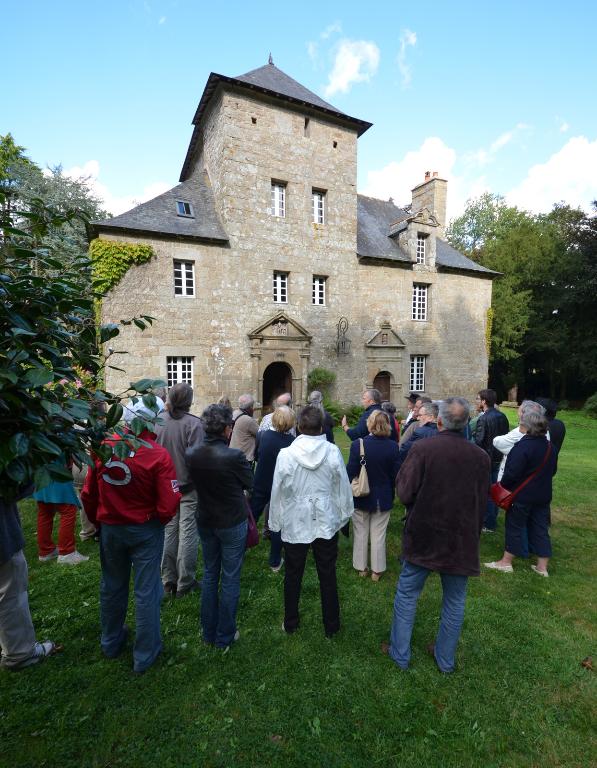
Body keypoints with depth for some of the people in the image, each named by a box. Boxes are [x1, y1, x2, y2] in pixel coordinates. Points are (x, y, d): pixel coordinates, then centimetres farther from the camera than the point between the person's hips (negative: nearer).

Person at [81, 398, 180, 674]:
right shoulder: (158, 454, -23)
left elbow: (88, 494, -2)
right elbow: (169, 504, -23)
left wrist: (97, 520, 15)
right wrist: (159, 520, -1)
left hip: (110, 528, 4)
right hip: (145, 530, -4)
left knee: (112, 586, 24)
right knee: (146, 591, 12)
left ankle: (111, 643, 46)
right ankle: (145, 655, 28)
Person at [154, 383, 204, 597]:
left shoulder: (157, 421, -5)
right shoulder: (193, 423, -18)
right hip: (189, 487, -4)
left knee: (168, 531, 15)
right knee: (188, 533, 6)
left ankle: (168, 581, 27)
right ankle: (185, 583, 17)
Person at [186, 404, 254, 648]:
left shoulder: (191, 454, -11)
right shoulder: (234, 456, -27)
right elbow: (249, 483, -10)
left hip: (205, 522, 5)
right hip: (232, 523, -5)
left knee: (209, 575, 21)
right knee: (230, 579, 12)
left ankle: (208, 632, 35)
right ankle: (225, 636, 27)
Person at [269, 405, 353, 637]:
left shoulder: (286, 454, -15)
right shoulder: (333, 452, -12)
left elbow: (278, 491, -7)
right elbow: (343, 487, -2)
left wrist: (276, 522, 6)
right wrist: (344, 514, 13)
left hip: (295, 523, -1)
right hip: (326, 522, 1)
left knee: (293, 575, 17)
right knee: (328, 575, 15)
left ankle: (290, 624, 34)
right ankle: (331, 626, 30)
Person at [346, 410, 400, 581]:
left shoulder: (358, 444, -19)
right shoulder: (393, 446, -13)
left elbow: (350, 473, -12)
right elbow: (395, 474, -5)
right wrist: (391, 494, 12)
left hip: (361, 497, -1)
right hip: (383, 498, 1)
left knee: (361, 533, 17)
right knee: (378, 535, 14)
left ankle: (361, 567, 30)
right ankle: (377, 570, 26)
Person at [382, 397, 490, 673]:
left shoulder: (422, 449, -19)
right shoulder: (481, 457, -7)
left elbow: (405, 494, -18)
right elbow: (482, 504, 4)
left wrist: (402, 472, 0)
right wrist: (473, 536, 18)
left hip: (422, 537, -2)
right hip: (462, 541, 3)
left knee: (407, 595, 16)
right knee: (454, 602, 20)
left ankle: (400, 654, 31)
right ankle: (445, 660, 37)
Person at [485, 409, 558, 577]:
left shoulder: (523, 446, -22)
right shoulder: (550, 447, 3)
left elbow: (512, 472, -23)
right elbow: (553, 470, 15)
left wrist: (503, 485, -7)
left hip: (522, 495, -7)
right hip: (543, 494, 7)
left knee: (514, 526, 5)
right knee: (540, 528, 14)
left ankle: (506, 562, 16)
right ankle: (542, 567, 22)